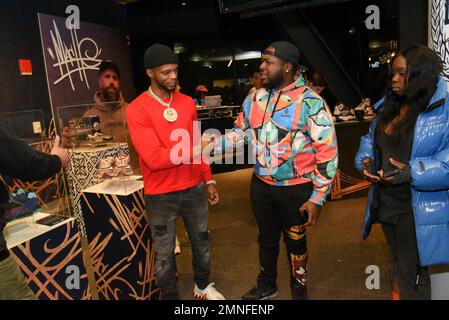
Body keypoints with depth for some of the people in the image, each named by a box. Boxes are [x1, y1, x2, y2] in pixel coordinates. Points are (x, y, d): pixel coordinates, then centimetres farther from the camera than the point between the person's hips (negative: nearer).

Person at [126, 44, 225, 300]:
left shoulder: (188, 103, 4)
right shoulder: (136, 110, -13)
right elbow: (154, 158, -21)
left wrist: (209, 179, 9)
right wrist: (194, 149, -24)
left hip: (194, 188, 5)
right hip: (161, 196, -4)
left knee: (202, 241, 20)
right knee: (165, 253, 12)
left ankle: (203, 286, 45)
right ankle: (169, 296, 36)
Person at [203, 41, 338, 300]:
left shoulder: (310, 102, -15)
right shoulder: (255, 99, 1)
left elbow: (327, 152, -14)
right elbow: (241, 133, 10)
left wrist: (318, 198, -15)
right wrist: (213, 145, -8)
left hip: (296, 189, -4)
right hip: (261, 185, 5)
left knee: (295, 241, 16)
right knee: (267, 239, 22)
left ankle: (299, 289, 43)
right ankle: (266, 286, 47)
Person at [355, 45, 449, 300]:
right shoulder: (389, 105, 7)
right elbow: (371, 138, 17)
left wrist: (413, 172, -30)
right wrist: (366, 159, -2)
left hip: (419, 210, -7)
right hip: (386, 203, 7)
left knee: (412, 274, 8)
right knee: (398, 262, 28)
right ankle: (397, 293, 50)